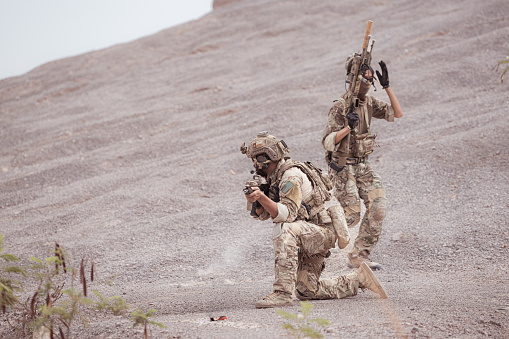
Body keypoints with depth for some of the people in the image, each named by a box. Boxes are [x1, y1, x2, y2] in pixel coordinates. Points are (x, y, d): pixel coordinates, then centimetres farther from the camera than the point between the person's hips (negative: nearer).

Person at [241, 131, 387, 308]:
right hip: (307, 239, 10)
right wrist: (253, 198, -13)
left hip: (322, 232, -10)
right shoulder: (272, 176, 9)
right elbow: (261, 214, 7)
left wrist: (262, 197, -38)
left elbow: (288, 214, -29)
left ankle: (282, 293, -38)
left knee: (283, 229, -37)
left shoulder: (291, 176, -20)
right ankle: (358, 280, 24)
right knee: (305, 291, 10)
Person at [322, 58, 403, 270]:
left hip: (362, 166, 7)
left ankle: (359, 256, 2)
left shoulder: (369, 103, 4)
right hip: (342, 168, -6)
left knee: (377, 207, -8)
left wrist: (387, 86, -9)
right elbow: (327, 142, -20)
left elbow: (397, 113, 0)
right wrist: (348, 128, -37)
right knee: (350, 218, -10)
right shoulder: (340, 107, -17)